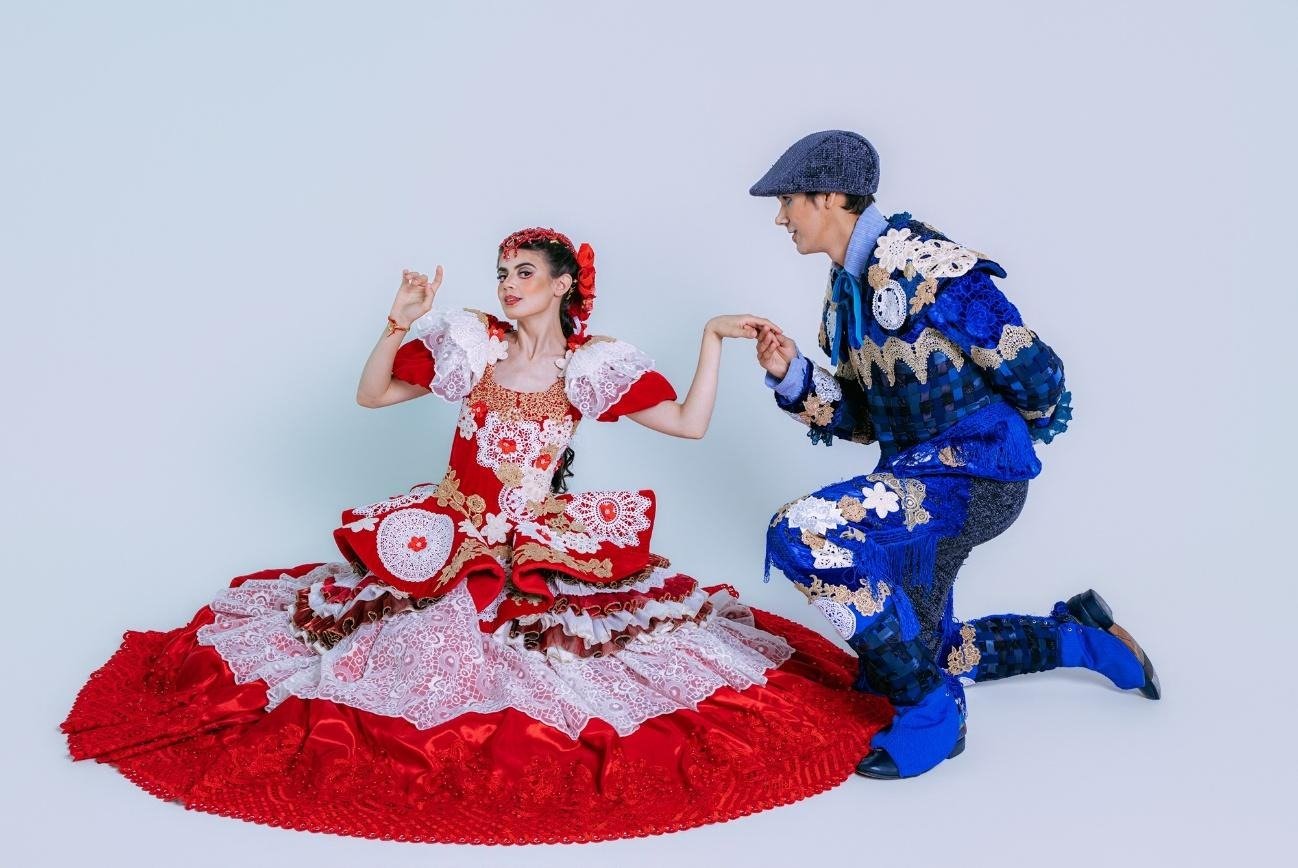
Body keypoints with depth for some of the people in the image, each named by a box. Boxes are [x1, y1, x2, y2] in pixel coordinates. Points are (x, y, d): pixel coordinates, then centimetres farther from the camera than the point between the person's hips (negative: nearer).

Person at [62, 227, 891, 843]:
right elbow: (370, 396, 2)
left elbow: (690, 422, -4)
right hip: (451, 537, 0)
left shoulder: (592, 364, -1)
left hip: (547, 545, 0)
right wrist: (398, 325, -12)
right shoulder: (472, 342, -1)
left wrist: (714, 340, -9)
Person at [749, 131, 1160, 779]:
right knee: (902, 658, 19)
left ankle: (930, 712, -14)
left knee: (802, 535, -28)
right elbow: (856, 421, 12)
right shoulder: (846, 292, 10)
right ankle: (1080, 636, 38)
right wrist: (792, 377, -6)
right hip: (917, 479, 10)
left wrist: (980, 434, 3)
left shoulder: (920, 264, -18)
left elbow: (1032, 369, -17)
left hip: (974, 473, -10)